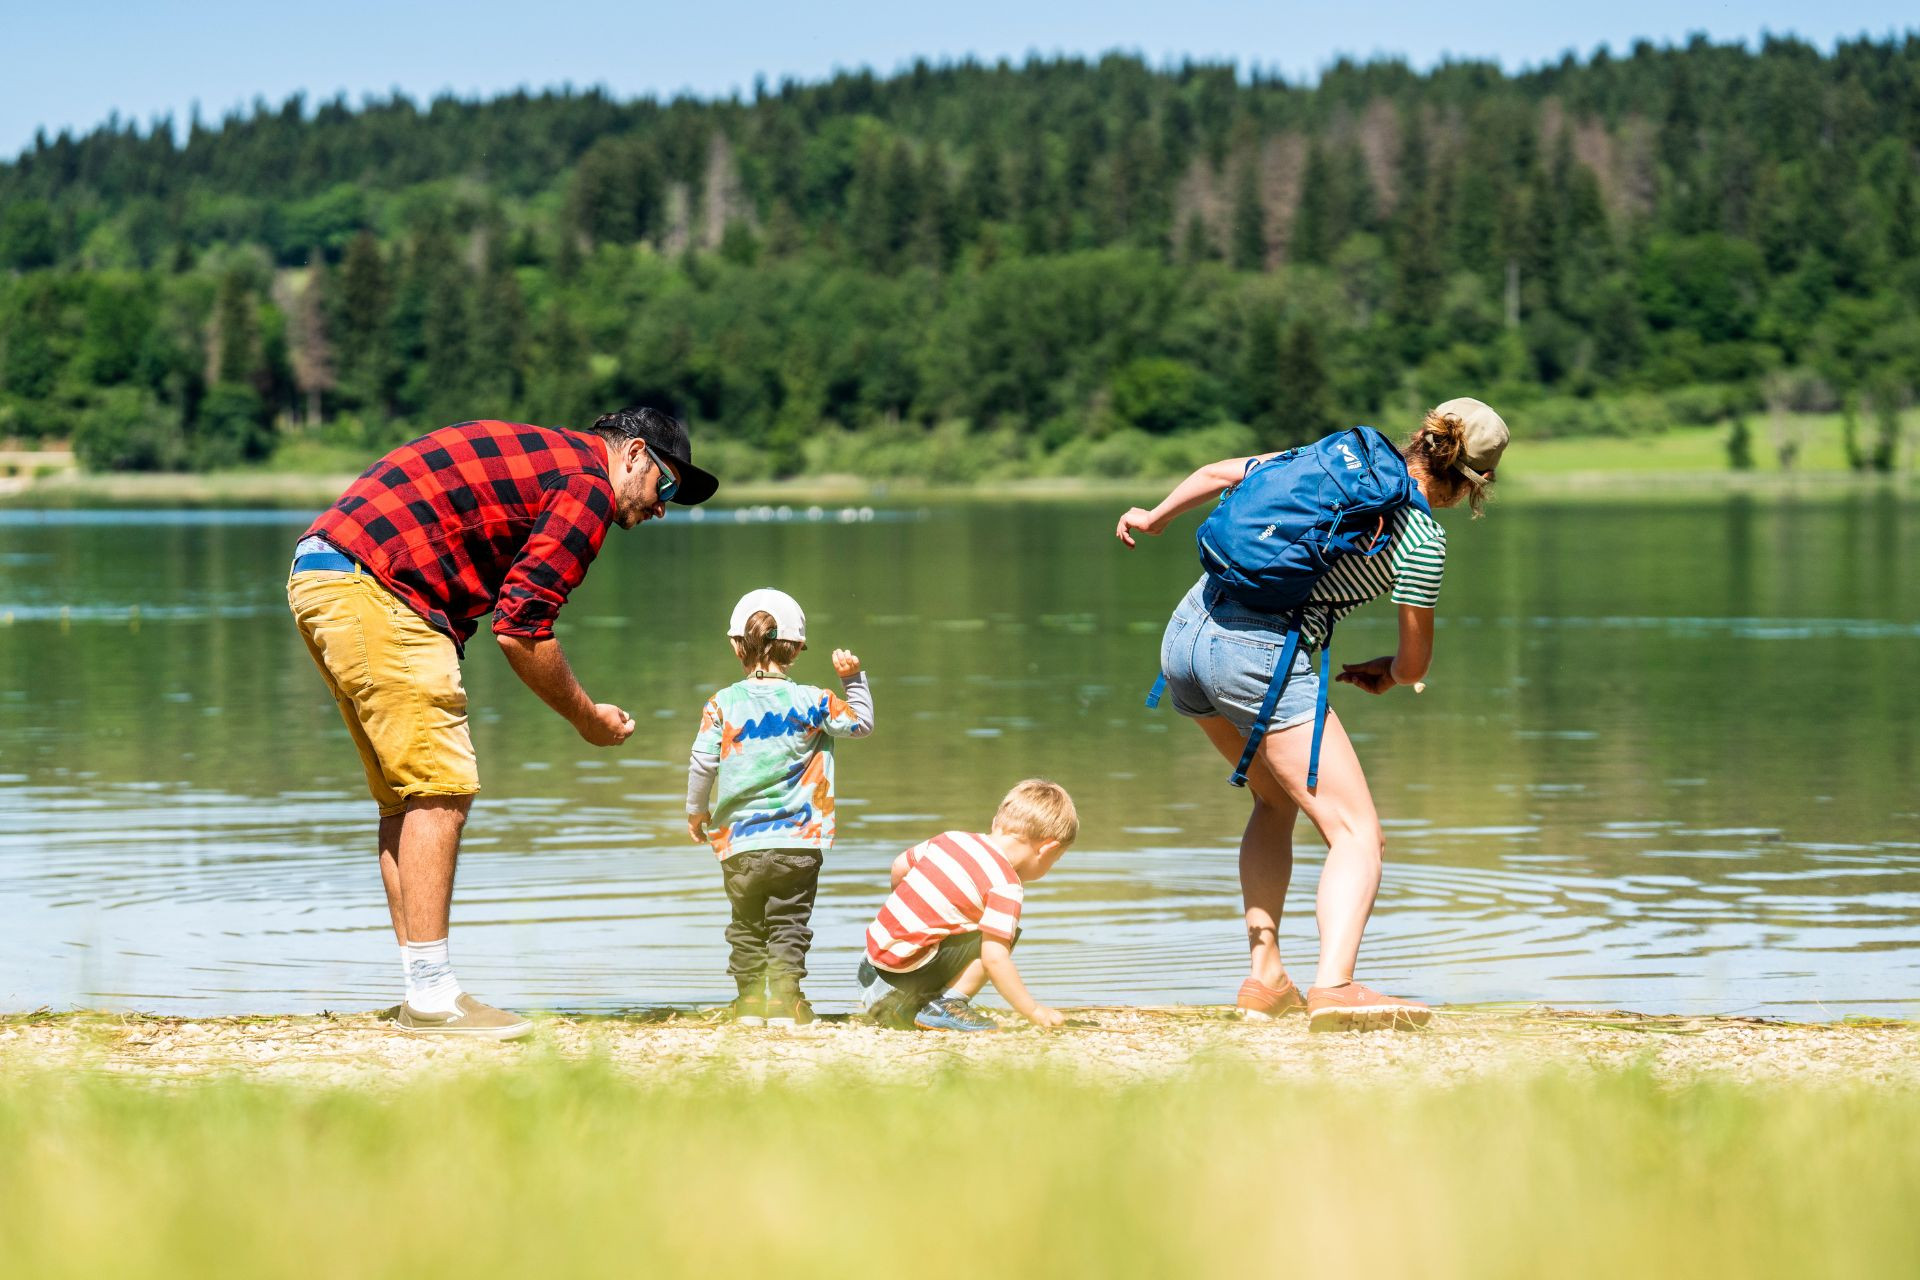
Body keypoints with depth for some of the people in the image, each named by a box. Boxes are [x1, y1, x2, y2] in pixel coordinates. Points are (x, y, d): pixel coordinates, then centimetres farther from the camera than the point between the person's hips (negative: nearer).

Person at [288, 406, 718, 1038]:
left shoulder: (541, 455, 25)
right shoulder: (589, 485, -6)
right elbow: (521, 629, -10)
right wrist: (588, 717, 3)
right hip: (370, 589, -11)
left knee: (406, 793, 12)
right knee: (441, 789, -8)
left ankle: (422, 989, 13)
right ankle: (431, 996, -9)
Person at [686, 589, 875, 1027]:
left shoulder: (722, 704, -3)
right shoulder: (811, 703, -2)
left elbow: (702, 763, -5)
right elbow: (862, 722, 13)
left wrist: (697, 811, 10)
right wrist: (854, 677, 22)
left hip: (739, 842, 1)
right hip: (798, 842, -1)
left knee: (746, 926, 13)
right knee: (789, 925, 4)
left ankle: (750, 1002, 15)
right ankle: (784, 1003, -3)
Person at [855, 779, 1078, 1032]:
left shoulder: (954, 838, 7)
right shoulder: (1006, 886, -15)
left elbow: (899, 866, 20)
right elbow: (994, 958, -22)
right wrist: (1034, 1011, -13)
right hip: (907, 971, -9)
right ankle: (947, 1006, -10)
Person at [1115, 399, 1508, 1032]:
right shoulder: (1421, 539, -3)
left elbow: (1216, 472, 22)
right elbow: (1415, 663, 5)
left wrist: (1151, 518, 40)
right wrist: (1386, 672, 29)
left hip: (1184, 634, 8)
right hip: (1259, 656, -8)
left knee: (1277, 800, 28)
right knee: (1357, 832, -7)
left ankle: (1264, 978, 24)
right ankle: (1334, 987, -27)